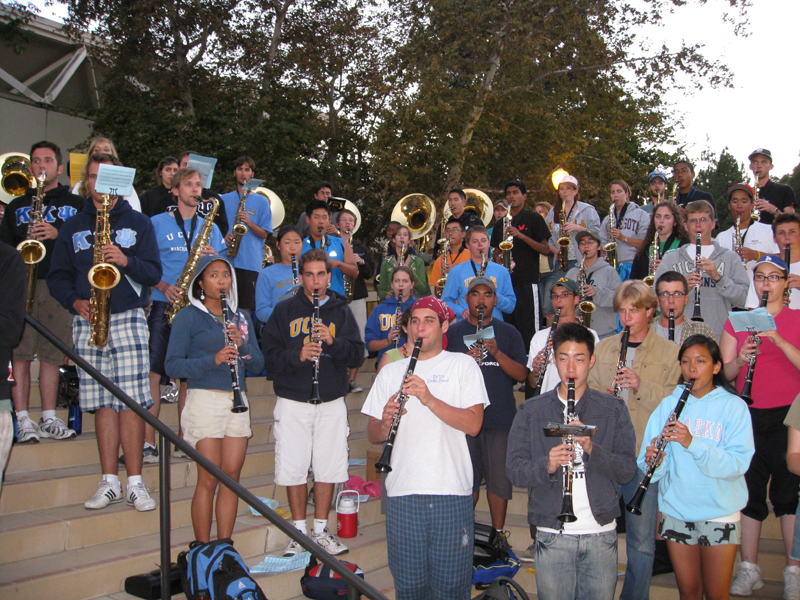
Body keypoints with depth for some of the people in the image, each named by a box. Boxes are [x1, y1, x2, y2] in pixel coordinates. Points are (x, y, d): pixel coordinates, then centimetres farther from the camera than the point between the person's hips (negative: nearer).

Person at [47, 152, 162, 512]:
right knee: (102, 402, 2)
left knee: (132, 400, -10)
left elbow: (154, 273, 5)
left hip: (128, 317, -2)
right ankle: (109, 482, 9)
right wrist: (75, 302, -3)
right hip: (87, 321, 2)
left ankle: (134, 483, -4)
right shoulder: (73, 227, 18)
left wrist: (127, 261, -14)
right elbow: (57, 276, 15)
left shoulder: (138, 223, 12)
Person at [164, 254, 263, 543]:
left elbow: (258, 365, 11)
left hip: (237, 400, 5)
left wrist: (242, 344, -9)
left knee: (232, 475, 4)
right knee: (208, 479, -4)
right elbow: (173, 365, -9)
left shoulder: (241, 317, 15)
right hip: (205, 400, -5)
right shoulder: (188, 316, -1)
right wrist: (213, 359, -22)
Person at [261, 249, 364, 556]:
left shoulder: (340, 311, 9)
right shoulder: (285, 311, 6)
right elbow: (269, 354, -1)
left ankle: (321, 530, 20)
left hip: (332, 402, 1)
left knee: (328, 469, 5)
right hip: (293, 402, -1)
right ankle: (299, 531, 17)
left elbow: (358, 354, 0)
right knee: (294, 469, 2)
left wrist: (333, 341, -17)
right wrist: (297, 355, -19)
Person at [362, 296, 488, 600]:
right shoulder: (390, 372, 15)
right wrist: (386, 421, -11)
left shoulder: (463, 365, 7)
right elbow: (373, 435, 12)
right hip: (402, 492, 2)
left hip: (452, 493, -2)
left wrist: (429, 399, -18)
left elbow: (473, 424, -6)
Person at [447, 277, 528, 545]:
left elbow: (522, 374, -1)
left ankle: (499, 532, 21)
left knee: (499, 478, 4)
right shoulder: (453, 332, 8)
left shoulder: (508, 333, 8)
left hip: (501, 418, 0)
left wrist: (497, 353, -16)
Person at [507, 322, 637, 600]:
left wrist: (592, 448, -18)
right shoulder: (531, 411, 4)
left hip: (601, 533, 1)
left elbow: (628, 470, -2)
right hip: (552, 535, 0)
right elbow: (514, 470, -2)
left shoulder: (613, 409, 5)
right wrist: (546, 465, -21)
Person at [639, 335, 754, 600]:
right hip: (676, 509, 2)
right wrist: (653, 461, -25)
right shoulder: (668, 405, 3)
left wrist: (693, 443, -30)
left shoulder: (734, 406, -6)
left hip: (720, 511, -2)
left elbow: (738, 464, -18)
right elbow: (652, 465, -2)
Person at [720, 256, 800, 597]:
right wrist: (740, 359, -13)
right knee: (749, 492, 5)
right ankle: (749, 570, 13)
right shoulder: (737, 321, 11)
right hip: (748, 415, 2)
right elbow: (724, 374, 6)